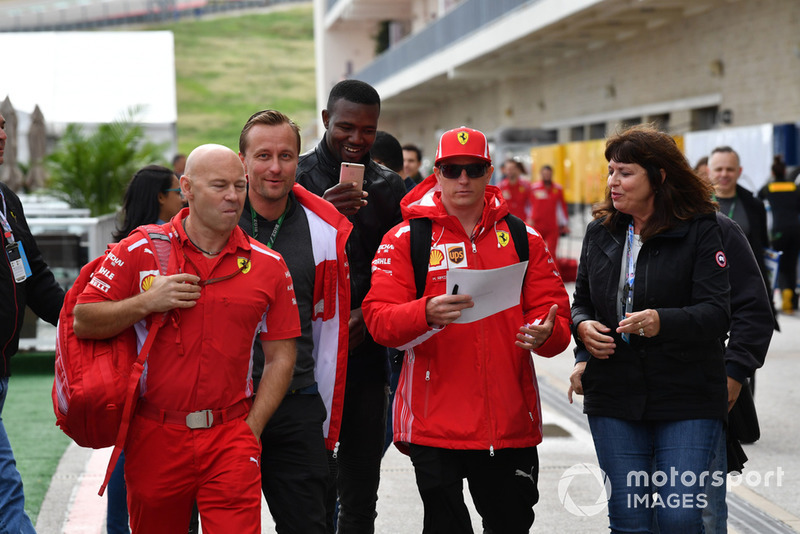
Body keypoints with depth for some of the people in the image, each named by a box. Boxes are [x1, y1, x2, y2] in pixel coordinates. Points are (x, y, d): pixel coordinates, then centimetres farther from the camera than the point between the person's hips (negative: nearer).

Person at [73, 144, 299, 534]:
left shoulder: (268, 266, 4)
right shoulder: (140, 252, 1)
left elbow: (280, 357, 7)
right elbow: (83, 322, 0)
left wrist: (251, 429, -1)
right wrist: (147, 303, -13)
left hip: (231, 437, 0)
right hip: (155, 437, 0)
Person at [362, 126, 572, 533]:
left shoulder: (523, 239, 9)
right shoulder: (405, 239, 0)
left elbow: (554, 312, 7)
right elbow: (379, 318, -9)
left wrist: (546, 334, -17)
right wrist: (427, 314, -29)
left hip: (510, 422, 3)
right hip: (434, 423, -3)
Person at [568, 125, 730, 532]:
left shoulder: (700, 230, -5)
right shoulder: (600, 232, 11)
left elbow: (716, 312, -13)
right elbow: (581, 302, 19)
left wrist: (662, 322, -31)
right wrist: (583, 328, -4)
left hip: (687, 399, -4)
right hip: (613, 397, 4)